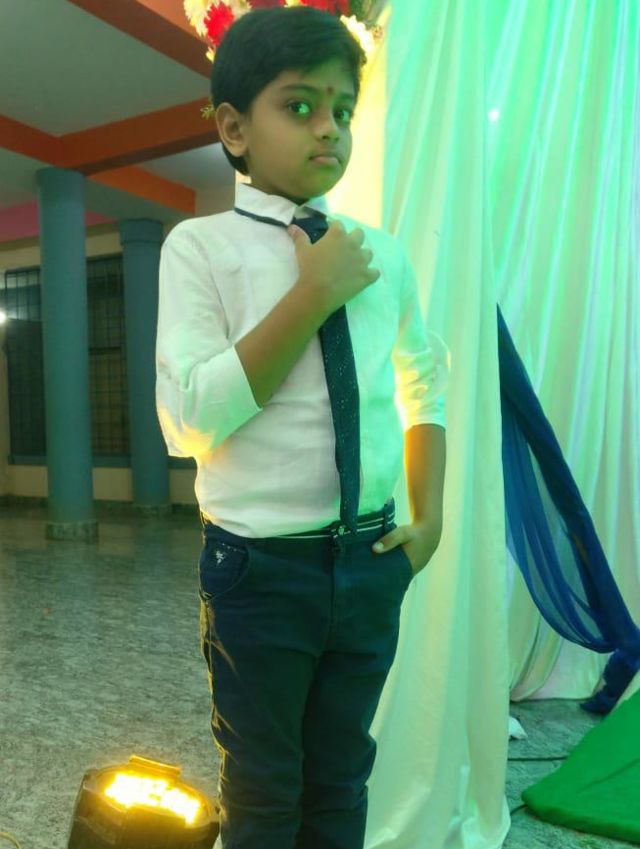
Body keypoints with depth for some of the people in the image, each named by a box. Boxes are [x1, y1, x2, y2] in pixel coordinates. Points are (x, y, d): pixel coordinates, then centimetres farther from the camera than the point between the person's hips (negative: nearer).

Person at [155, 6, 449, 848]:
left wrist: (430, 515, 6)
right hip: (262, 567, -3)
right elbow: (189, 421, -19)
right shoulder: (201, 246, -8)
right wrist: (317, 293, -19)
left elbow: (425, 383, 16)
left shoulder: (383, 254, 3)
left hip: (372, 563, 4)